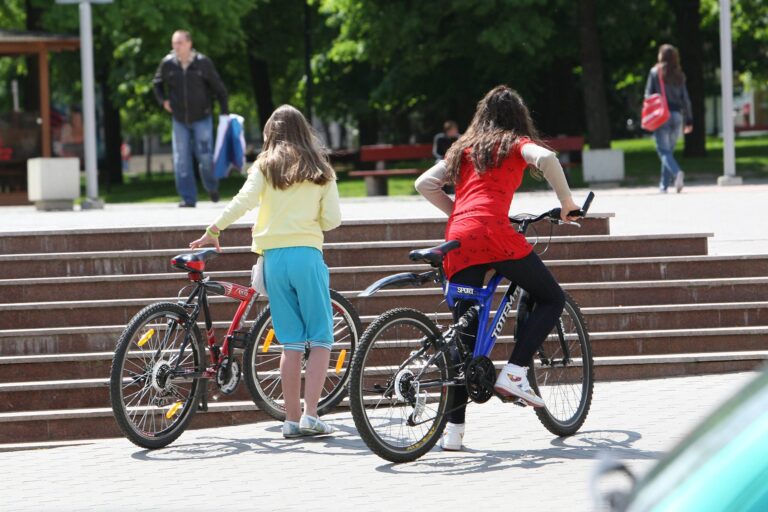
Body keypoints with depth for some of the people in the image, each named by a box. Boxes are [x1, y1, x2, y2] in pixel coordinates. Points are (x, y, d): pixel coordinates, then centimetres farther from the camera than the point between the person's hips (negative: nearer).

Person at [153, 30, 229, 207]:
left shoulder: (203, 63, -10)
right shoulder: (167, 64, -4)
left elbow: (219, 88, -1)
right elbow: (157, 84, 16)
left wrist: (224, 111, -5)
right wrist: (163, 100, 1)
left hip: (202, 118, -2)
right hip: (179, 119, 2)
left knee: (205, 156, -6)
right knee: (181, 161, -3)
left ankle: (211, 186, 23)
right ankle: (188, 198, 3)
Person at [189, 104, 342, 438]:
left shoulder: (265, 166, 7)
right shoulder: (320, 170, 8)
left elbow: (244, 201, -9)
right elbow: (332, 219, 3)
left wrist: (213, 231, -4)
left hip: (274, 256, 2)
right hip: (307, 254, -2)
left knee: (291, 343, 8)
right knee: (321, 339, 4)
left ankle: (292, 419, 7)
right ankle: (310, 415, -8)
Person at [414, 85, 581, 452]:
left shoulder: (462, 149, 28)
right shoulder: (516, 144, 14)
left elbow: (424, 184, 23)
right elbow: (545, 158, -7)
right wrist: (566, 202, 2)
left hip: (457, 242, 5)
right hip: (494, 234, -5)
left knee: (465, 334, 8)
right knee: (551, 298, 13)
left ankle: (453, 429, 1)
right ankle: (513, 374, -4)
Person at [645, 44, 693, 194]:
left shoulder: (655, 72, -3)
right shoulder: (679, 75, 7)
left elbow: (648, 95, -5)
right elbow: (685, 98, 7)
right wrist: (689, 120, 11)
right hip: (677, 115, 4)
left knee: (663, 150, -6)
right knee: (669, 150, 13)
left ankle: (677, 173, -33)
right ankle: (664, 185, 14)